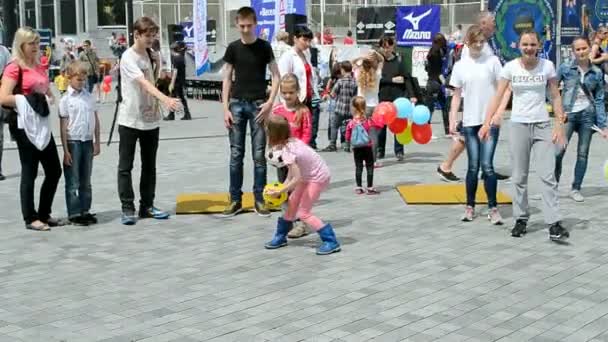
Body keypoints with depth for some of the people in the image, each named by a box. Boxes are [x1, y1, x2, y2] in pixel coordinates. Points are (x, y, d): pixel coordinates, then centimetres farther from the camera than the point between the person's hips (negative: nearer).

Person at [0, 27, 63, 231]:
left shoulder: (39, 67, 14)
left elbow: (47, 92, 26)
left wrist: (49, 98, 4)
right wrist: (29, 100, -16)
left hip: (41, 123, 8)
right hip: (24, 124, -8)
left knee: (54, 170, 9)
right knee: (29, 172, -1)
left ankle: (44, 214, 22)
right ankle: (30, 218, 10)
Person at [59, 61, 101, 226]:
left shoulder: (89, 97, 6)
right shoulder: (66, 100, -6)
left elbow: (96, 120, 11)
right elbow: (64, 127, -7)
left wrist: (96, 142, 7)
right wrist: (66, 150, -10)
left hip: (88, 142, 4)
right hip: (73, 142, -4)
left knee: (86, 181, 12)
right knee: (73, 182, 1)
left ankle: (85, 211, 20)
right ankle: (74, 213, 7)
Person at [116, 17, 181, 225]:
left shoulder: (152, 56, 8)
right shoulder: (128, 57, -15)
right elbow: (144, 84, -30)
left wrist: (157, 65, 3)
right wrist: (165, 99, -41)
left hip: (151, 118, 7)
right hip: (130, 120, -7)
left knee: (149, 165, 11)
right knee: (125, 166, -1)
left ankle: (147, 206, 19)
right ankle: (127, 209, 3)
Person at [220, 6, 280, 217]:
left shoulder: (264, 47, 1)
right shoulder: (233, 48, 5)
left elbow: (276, 76, 1)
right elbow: (227, 79, 6)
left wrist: (270, 102, -10)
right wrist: (225, 108, -2)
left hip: (258, 104, -1)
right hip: (237, 104, 2)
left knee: (259, 154, 1)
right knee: (236, 154, 3)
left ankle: (259, 199, 9)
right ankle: (235, 200, 9)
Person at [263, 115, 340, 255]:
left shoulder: (286, 151, -28)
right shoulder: (291, 141, -4)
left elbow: (297, 179, -29)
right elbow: (292, 170, 3)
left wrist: (279, 192, -21)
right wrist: (284, 186, -4)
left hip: (318, 178, -9)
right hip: (310, 175, 9)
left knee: (303, 213, -5)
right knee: (292, 203, 14)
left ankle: (331, 242, -2)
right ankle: (280, 237, 30)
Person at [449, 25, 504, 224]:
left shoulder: (492, 61, 0)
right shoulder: (460, 66, 5)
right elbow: (456, 95, 9)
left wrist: (499, 111, -12)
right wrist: (452, 119, 1)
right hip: (470, 122, 2)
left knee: (487, 165, -7)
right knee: (473, 167, 6)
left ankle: (493, 208, 2)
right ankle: (470, 206, 17)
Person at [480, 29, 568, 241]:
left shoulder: (547, 66, -2)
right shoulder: (510, 67, -2)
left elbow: (555, 97, 3)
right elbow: (498, 96, -3)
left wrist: (560, 124, -4)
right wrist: (486, 123, -10)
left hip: (542, 126, -1)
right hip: (519, 125, 1)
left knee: (548, 175, -7)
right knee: (519, 177, 8)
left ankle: (554, 223, -8)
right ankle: (521, 219, 19)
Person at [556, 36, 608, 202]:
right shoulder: (565, 68, -1)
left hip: (587, 115, 2)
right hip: (568, 114, -2)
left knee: (583, 154, 6)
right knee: (558, 152, -10)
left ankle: (576, 189, 16)